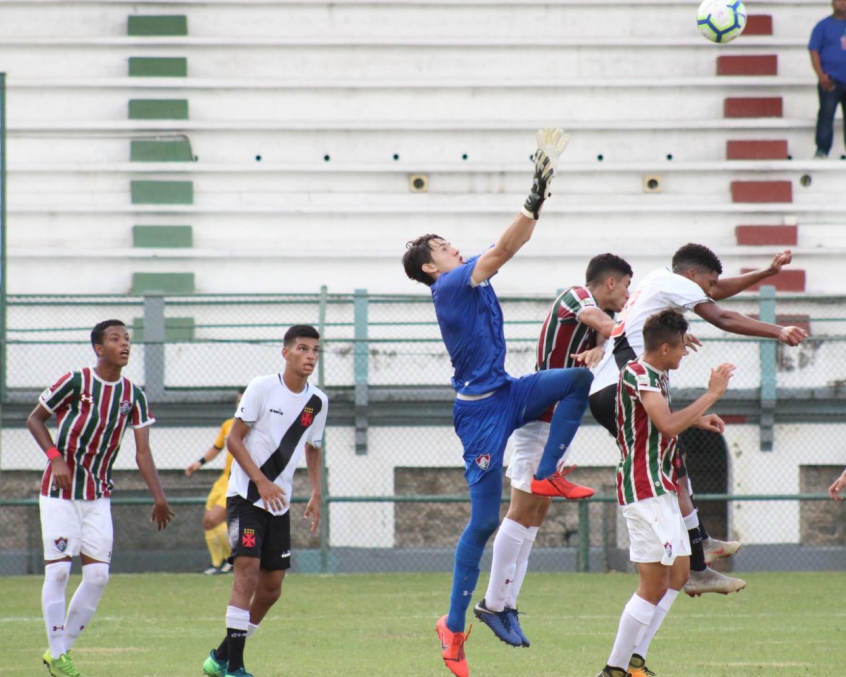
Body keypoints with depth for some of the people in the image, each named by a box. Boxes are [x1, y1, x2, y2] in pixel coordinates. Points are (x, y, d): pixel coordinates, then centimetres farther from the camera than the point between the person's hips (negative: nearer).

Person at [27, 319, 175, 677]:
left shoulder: (133, 395, 2)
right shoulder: (75, 382, -12)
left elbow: (142, 452, 0)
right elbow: (35, 419, -2)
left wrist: (159, 497, -10)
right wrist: (56, 457, -17)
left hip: (98, 496, 5)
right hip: (59, 492, -5)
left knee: (98, 576, -1)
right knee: (58, 570, -8)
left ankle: (65, 646, 13)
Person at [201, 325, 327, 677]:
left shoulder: (318, 402, 7)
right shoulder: (262, 387, -9)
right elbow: (234, 439, -9)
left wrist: (316, 494, 11)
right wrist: (261, 481, -18)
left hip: (279, 503, 6)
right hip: (245, 495, -6)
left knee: (271, 588, 6)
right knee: (248, 568, -20)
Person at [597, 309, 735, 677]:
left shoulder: (657, 374, 15)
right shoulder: (637, 374, -17)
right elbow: (667, 425, -28)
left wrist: (697, 420, 16)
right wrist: (711, 395, -20)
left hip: (661, 488, 11)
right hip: (645, 490, -11)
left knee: (677, 574, 15)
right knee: (654, 584, -11)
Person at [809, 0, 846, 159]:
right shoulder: (824, 26, 3)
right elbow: (814, 51, -2)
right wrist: (821, 74, -13)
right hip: (831, 79, -3)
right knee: (826, 115, -8)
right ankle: (822, 150, -6)